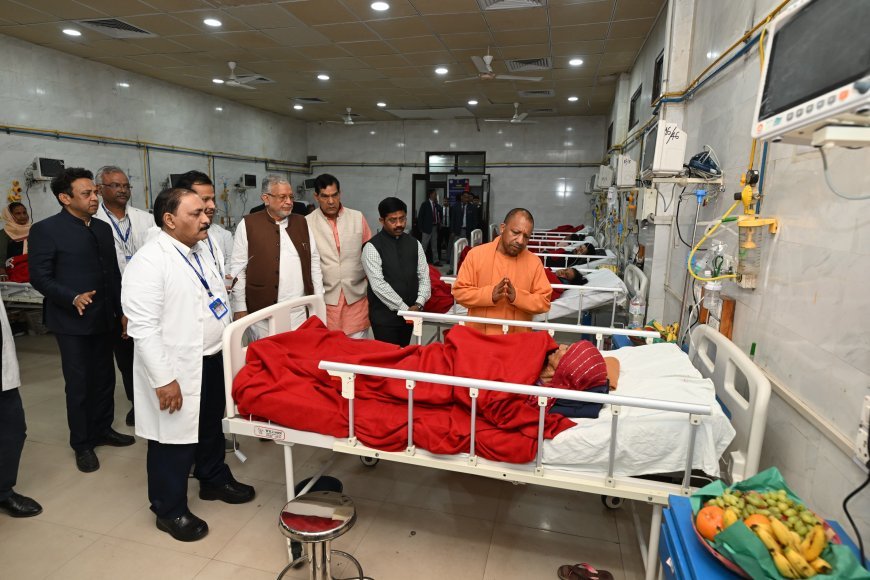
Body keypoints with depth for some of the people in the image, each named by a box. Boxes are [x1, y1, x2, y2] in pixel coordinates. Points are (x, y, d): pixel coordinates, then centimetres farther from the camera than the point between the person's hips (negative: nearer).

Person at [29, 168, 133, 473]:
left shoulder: (103, 228, 10)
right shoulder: (46, 229, -8)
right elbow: (39, 277, -10)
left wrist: (122, 311, 11)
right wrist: (72, 298, -24)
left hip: (104, 319, 5)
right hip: (72, 321, -5)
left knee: (104, 378, 14)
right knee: (79, 384, 5)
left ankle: (102, 429, 32)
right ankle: (82, 444, 21)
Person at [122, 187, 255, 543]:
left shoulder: (200, 252, 8)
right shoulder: (148, 262, -19)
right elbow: (143, 328, -22)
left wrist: (227, 347, 17)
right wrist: (163, 379, -22)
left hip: (212, 359, 8)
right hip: (177, 369, -8)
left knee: (211, 427, 23)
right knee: (174, 440, 8)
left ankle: (214, 480, 45)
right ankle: (170, 511, 28)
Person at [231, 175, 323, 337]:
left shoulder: (302, 223, 9)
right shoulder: (248, 225, -3)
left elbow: (314, 262, 11)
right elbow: (238, 269, -2)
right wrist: (239, 310, -4)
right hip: (263, 312, -3)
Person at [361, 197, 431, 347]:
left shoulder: (414, 244, 7)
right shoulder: (372, 247, -10)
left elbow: (424, 276, 5)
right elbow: (378, 284, -17)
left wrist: (418, 304, -11)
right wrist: (404, 308, -16)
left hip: (410, 312, 5)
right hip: (384, 315, -5)